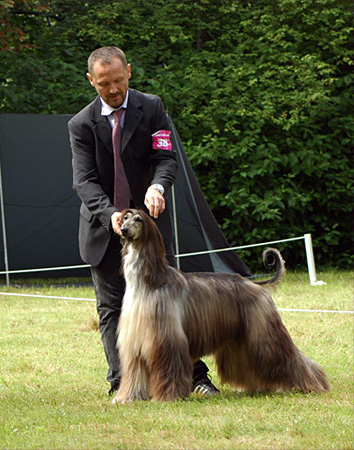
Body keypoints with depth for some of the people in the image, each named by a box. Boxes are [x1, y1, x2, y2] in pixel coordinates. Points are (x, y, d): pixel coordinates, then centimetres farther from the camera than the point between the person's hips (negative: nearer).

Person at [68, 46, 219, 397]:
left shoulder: (152, 108, -2)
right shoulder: (81, 124, -3)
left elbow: (166, 158, -10)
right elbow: (84, 180, -11)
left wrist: (157, 186, -33)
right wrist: (109, 213, -29)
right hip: (103, 228, 1)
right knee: (111, 309, 3)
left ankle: (195, 376, 2)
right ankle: (121, 384, 7)